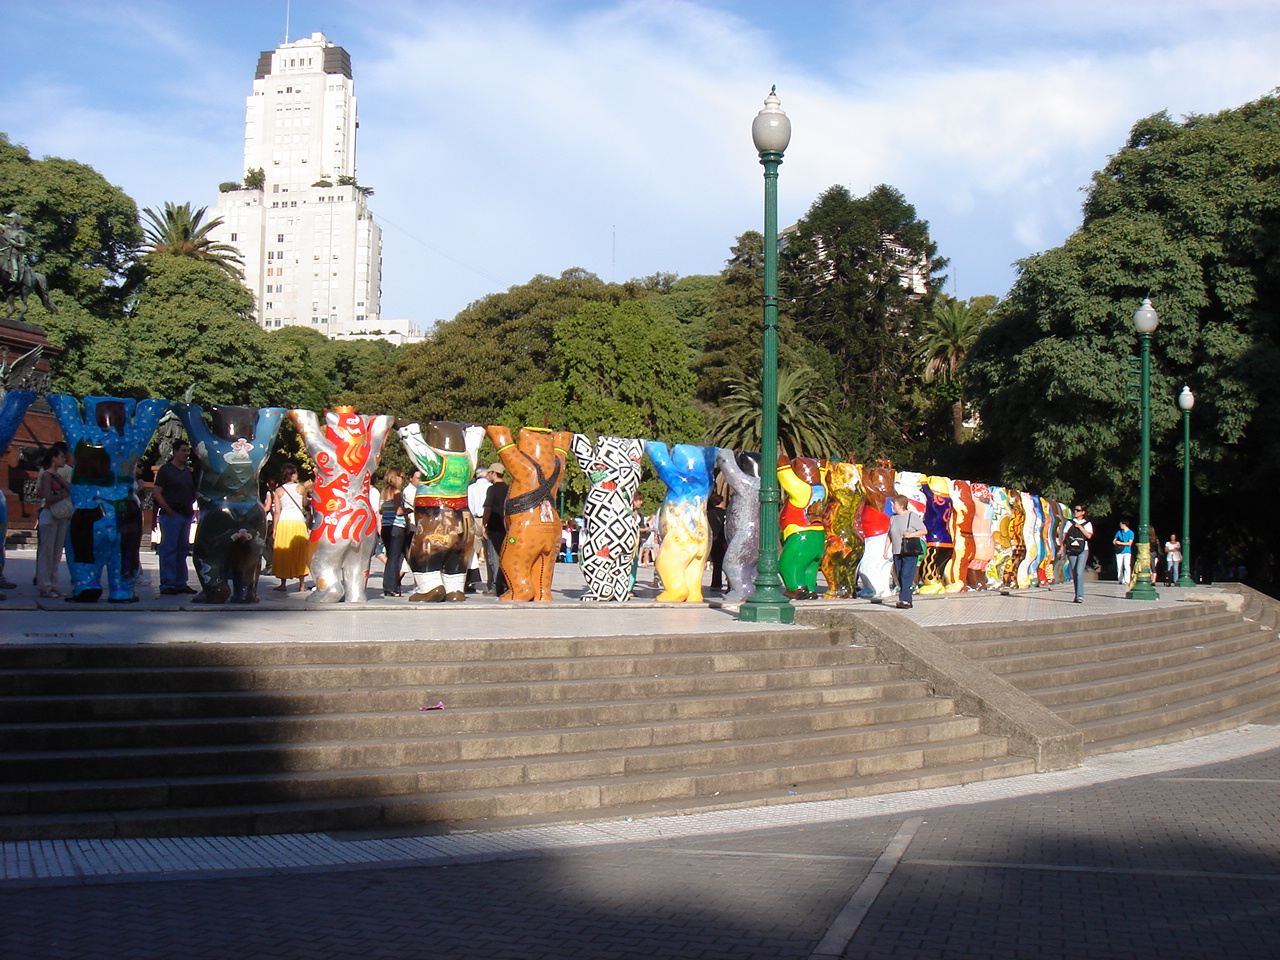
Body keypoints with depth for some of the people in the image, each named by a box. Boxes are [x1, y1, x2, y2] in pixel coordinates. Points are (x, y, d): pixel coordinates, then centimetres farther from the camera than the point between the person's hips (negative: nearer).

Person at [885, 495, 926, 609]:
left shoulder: (913, 516, -2)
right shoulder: (893, 518, 15)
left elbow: (924, 531, -2)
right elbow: (889, 536, 18)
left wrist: (911, 534, -15)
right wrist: (886, 551, 12)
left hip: (910, 552, -6)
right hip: (897, 552, 6)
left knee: (906, 575, -15)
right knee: (900, 577, 4)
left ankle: (904, 600, -20)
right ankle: (908, 601, 10)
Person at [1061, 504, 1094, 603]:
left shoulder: (1087, 524, 6)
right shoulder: (1070, 523, 12)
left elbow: (1089, 535, -9)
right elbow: (1064, 535, 11)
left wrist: (1080, 527, -10)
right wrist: (1062, 547, 4)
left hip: (1083, 551, -3)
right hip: (1071, 550, 3)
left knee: (1079, 572, -17)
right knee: (1074, 574, 6)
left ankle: (1080, 596, -21)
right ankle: (1077, 595, 15)